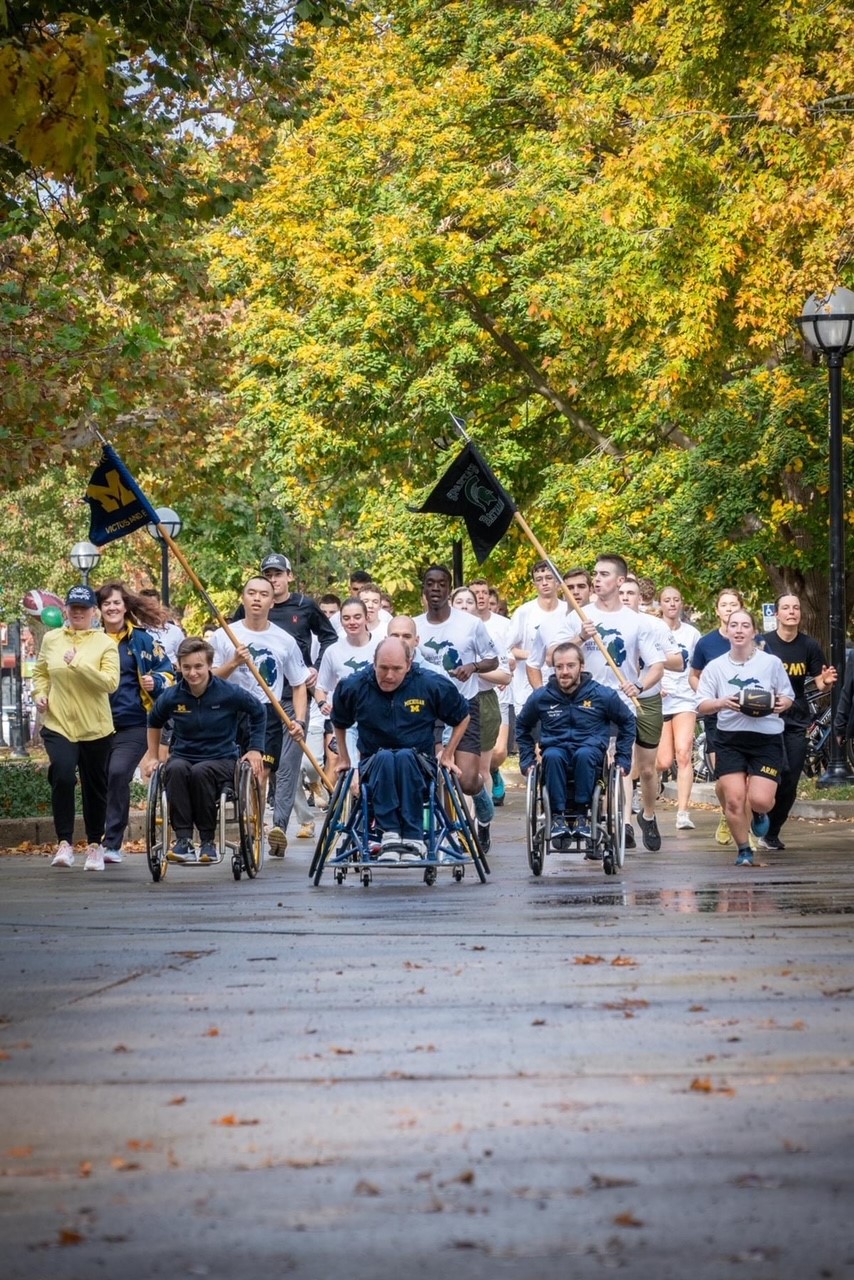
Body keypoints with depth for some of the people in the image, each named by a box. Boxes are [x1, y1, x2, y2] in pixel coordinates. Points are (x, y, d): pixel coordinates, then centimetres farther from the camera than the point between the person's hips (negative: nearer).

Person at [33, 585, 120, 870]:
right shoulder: (51, 640, 6)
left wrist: (78, 665, -22)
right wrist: (39, 693, 1)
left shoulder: (105, 643, -3)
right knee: (62, 776, -21)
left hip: (95, 728, 0)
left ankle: (95, 846, 26)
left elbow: (110, 683, -15)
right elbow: (40, 672, 20)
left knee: (95, 787, 10)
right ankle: (64, 843, -13)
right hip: (58, 724, 1)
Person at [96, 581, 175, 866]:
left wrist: (155, 683, -12)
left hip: (133, 724, -3)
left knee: (118, 773, -20)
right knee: (101, 780, 4)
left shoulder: (141, 639, 3)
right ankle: (110, 842, 17)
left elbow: (167, 672, 7)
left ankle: (112, 842, -15)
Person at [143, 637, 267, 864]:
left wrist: (256, 749, 6)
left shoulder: (229, 693, -9)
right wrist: (153, 756, 18)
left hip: (221, 759, -2)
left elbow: (258, 713, 9)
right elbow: (154, 721, 18)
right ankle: (183, 839, -34)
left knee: (201, 772, -37)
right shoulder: (171, 697, -4)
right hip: (183, 757, 2)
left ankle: (208, 841, -24)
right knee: (176, 769, -35)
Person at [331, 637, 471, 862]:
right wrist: (344, 759, 18)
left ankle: (413, 839, -42)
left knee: (405, 757, -37)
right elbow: (339, 723, 21)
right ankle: (389, 834, -44)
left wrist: (448, 755, 10)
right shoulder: (355, 687, 0)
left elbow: (462, 717, 12)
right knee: (384, 758, -36)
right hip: (374, 765, 1)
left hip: (417, 764, -1)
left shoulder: (431, 685, -4)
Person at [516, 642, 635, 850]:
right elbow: (522, 726, 21)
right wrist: (527, 760, 13)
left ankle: (581, 815, -30)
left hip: (590, 755, -1)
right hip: (556, 751, 1)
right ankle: (558, 815, -33)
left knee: (584, 754, -37)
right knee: (552, 755, -36)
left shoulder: (603, 695, 1)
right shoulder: (541, 697, 4)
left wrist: (622, 760, 9)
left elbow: (627, 723, 14)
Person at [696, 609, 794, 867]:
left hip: (766, 738, -1)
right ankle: (743, 850, 14)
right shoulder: (715, 667, 5)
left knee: (760, 800, -12)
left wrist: (782, 704, -14)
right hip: (730, 739, 1)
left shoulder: (772, 663, 3)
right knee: (734, 799, -7)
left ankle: (759, 813, 26)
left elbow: (789, 697, 10)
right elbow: (701, 706, 2)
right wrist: (722, 703, -18)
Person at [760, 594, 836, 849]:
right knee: (780, 772, -21)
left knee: (790, 785, 3)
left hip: (797, 721, 3)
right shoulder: (763, 643, -5)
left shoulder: (810, 646, 1)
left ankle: (771, 835, 19)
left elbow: (820, 684, 4)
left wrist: (827, 682, -19)